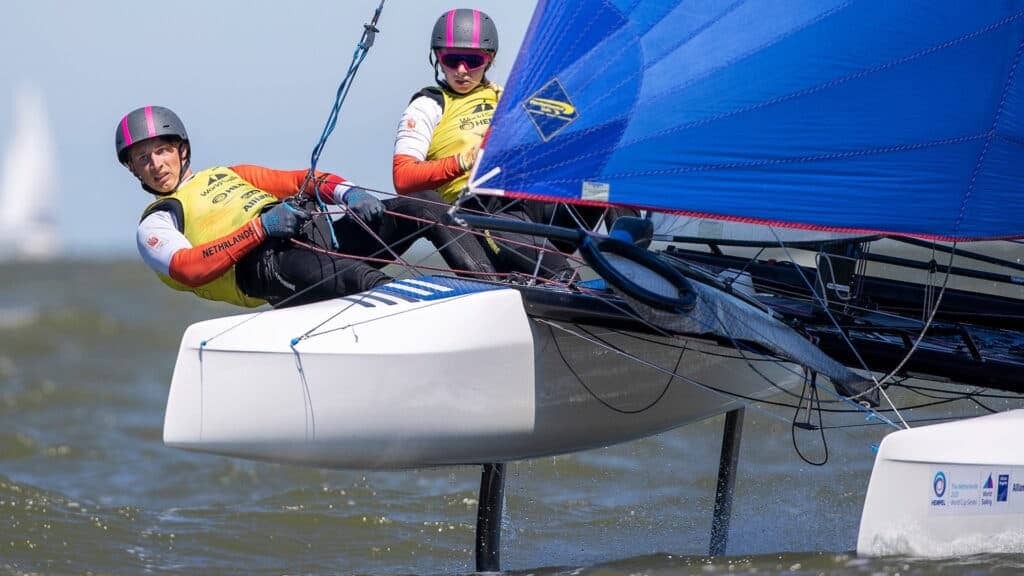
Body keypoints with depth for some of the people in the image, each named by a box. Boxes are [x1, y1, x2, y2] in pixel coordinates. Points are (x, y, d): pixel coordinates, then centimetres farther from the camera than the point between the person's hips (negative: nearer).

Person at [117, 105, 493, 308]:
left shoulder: (229, 176, 35)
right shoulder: (155, 225, 17)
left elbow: (302, 181, 25)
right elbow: (188, 270, -6)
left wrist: (348, 193, 1)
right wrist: (260, 228, -14)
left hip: (321, 236, 7)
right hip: (264, 264, -7)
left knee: (424, 206, -8)